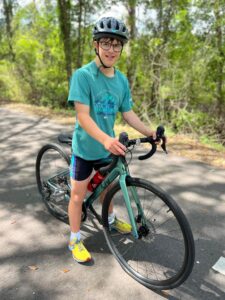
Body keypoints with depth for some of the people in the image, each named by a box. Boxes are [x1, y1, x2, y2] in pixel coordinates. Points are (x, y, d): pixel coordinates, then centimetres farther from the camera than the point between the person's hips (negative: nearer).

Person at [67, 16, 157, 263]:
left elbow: (127, 113, 2)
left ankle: (110, 219, 49)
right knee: (78, 195, 6)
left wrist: (150, 133, -9)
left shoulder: (122, 80, -1)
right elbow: (82, 116, -27)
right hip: (85, 147, -5)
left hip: (108, 146, 6)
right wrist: (105, 139, -42)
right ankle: (75, 240, 25)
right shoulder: (82, 75, -19)